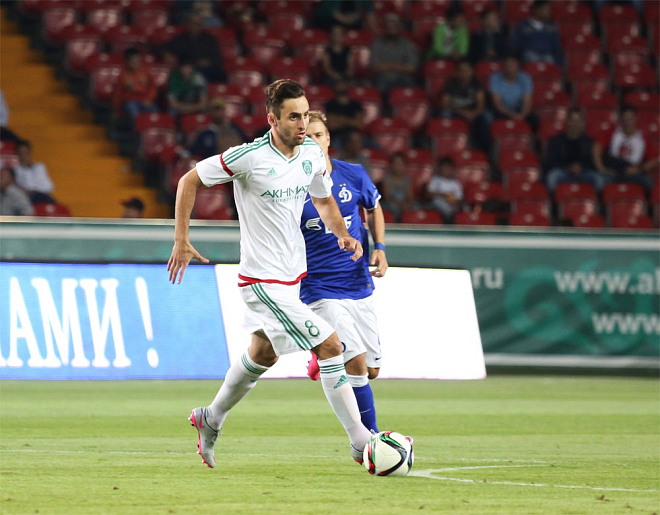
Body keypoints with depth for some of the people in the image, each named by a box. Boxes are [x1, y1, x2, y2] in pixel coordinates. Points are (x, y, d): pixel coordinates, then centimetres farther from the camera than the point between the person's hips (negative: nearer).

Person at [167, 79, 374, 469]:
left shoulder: (312, 153, 0)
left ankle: (211, 420, 45)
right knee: (330, 346, -14)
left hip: (294, 275, 8)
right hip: (264, 279, -8)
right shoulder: (250, 157, -19)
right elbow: (190, 181, -8)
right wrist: (181, 241, -9)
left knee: (263, 354, 24)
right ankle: (360, 442, -9)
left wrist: (342, 234, -2)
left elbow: (324, 201, 18)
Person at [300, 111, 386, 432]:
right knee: (356, 364, -18)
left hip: (359, 286, 5)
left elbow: (374, 209, 19)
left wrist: (379, 248, 4)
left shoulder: (354, 176, -1)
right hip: (320, 291, -5)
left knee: (371, 370, 9)